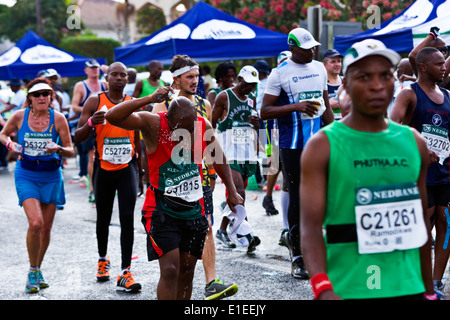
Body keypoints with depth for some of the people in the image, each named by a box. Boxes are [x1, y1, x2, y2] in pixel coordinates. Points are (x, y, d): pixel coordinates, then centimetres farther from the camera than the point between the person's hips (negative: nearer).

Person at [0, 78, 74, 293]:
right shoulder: (20, 116, -5)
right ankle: (32, 271, 1)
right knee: (35, 223, -19)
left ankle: (38, 270, 30)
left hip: (51, 176, 2)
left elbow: (71, 151, -3)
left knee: (46, 228, 8)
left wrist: (58, 149, -24)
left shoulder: (58, 118, -6)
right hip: (26, 176, -2)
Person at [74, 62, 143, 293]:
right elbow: (77, 138, -7)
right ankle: (103, 259, 38)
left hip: (127, 168, 1)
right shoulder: (95, 102, -4)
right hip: (103, 169, 0)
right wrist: (91, 123, -26)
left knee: (127, 218, -10)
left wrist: (142, 173, 16)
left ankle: (125, 273, -11)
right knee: (103, 218, 14)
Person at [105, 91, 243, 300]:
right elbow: (113, 117, -28)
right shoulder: (153, 124, -14)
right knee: (170, 270, -14)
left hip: (194, 210, 5)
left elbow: (218, 157, 16)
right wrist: (150, 99, -33)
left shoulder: (203, 126, -2)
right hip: (162, 210, -4)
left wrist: (231, 191, 19)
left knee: (186, 271, 10)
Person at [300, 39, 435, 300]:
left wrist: (429, 290, 15)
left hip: (408, 288, 4)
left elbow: (421, 223, 15)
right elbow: (311, 225, -13)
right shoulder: (323, 146, -4)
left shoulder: (414, 142, 10)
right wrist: (323, 289, -26)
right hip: (347, 291, -4)